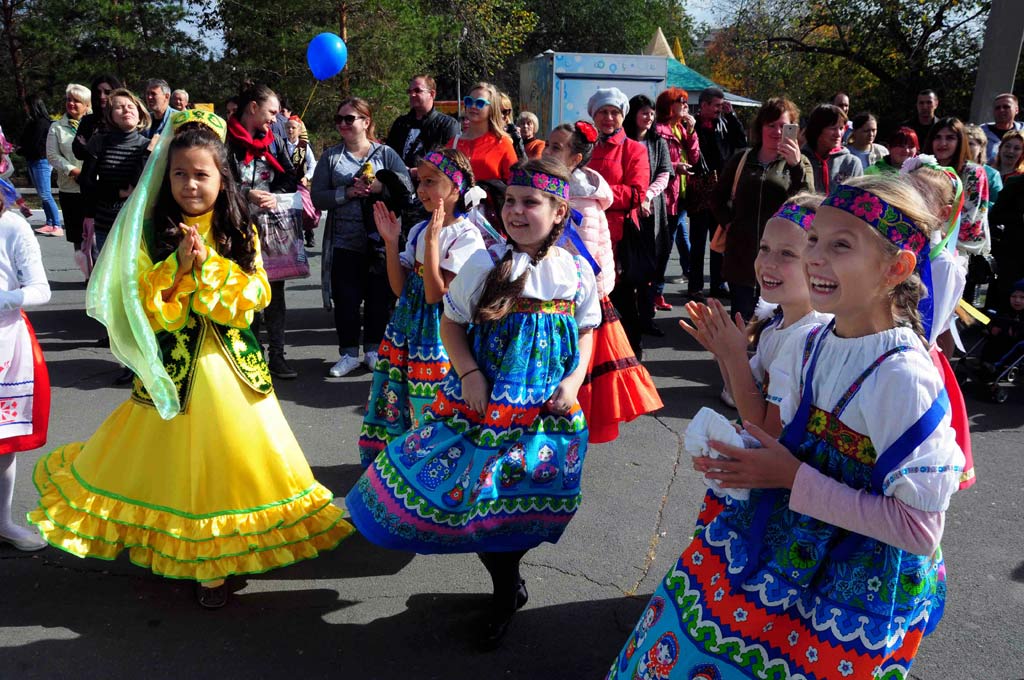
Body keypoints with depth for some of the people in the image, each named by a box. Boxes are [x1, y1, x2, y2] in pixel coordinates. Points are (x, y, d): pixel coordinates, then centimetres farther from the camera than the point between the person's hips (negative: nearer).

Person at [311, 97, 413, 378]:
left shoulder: (385, 153, 5)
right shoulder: (330, 156, 8)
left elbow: (407, 186, -4)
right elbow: (317, 196, 0)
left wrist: (381, 187, -18)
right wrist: (347, 193, -13)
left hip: (381, 240, -1)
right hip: (344, 241, 1)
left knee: (379, 297, 7)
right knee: (345, 299, 4)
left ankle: (373, 349, 23)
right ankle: (348, 353, 17)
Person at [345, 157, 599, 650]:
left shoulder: (576, 272, -2)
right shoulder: (484, 265, -8)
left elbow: (585, 332, 9)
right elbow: (451, 324, -1)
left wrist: (574, 380, -6)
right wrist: (469, 375, -14)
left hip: (547, 409, 1)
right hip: (486, 402, -1)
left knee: (521, 497, 10)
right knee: (475, 493, 1)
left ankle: (507, 583, 40)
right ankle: (508, 589, 30)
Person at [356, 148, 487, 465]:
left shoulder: (467, 236, -13)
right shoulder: (419, 229, 8)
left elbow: (435, 293, -20)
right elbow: (400, 287, 5)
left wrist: (432, 240, -22)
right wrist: (390, 241, -3)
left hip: (438, 332, -7)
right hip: (407, 324, 7)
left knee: (430, 407, 1)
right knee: (396, 398, 14)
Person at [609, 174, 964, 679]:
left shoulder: (903, 377, -25)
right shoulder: (812, 343, -3)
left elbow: (920, 530, -23)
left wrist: (794, 478, -24)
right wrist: (742, 460, -10)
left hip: (849, 590, -6)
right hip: (776, 541, 7)